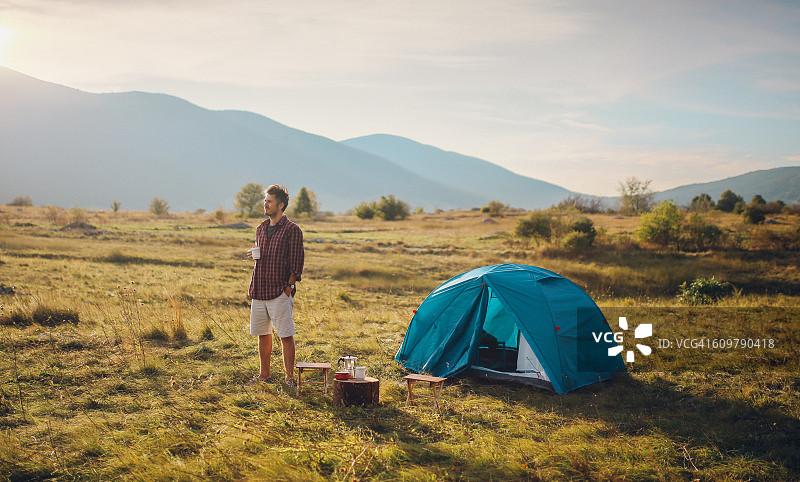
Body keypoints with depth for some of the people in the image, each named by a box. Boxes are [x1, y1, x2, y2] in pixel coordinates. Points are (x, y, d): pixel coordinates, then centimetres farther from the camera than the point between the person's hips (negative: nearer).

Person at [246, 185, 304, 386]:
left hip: (280, 292, -7)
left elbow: (297, 262, -7)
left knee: (286, 336, -3)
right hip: (259, 290, 7)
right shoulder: (261, 228, 16)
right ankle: (264, 374, 24)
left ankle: (290, 377, 5)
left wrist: (289, 286, -13)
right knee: (263, 334, 13)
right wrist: (252, 254, 3)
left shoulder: (291, 230, -5)